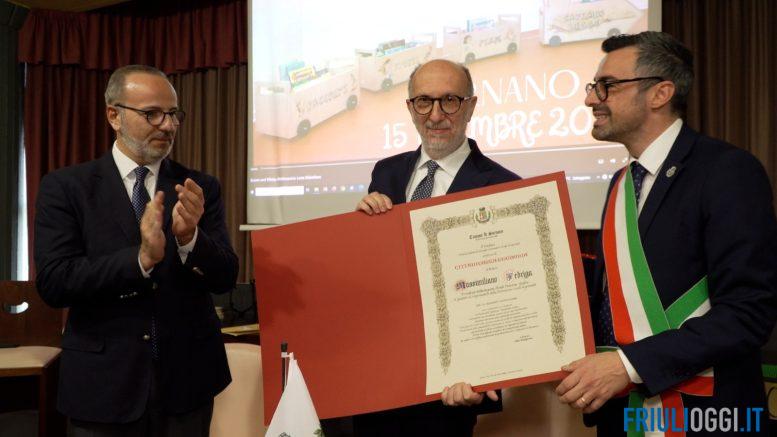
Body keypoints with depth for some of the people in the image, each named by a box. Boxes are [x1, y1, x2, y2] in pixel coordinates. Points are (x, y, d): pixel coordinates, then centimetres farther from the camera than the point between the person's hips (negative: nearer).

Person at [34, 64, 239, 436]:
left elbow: (225, 278, -3)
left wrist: (189, 237, -23)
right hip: (103, 383, -2)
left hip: (187, 377, 2)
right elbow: (53, 283, -12)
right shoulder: (65, 187, -3)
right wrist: (140, 258, -25)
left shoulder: (200, 188, 1)